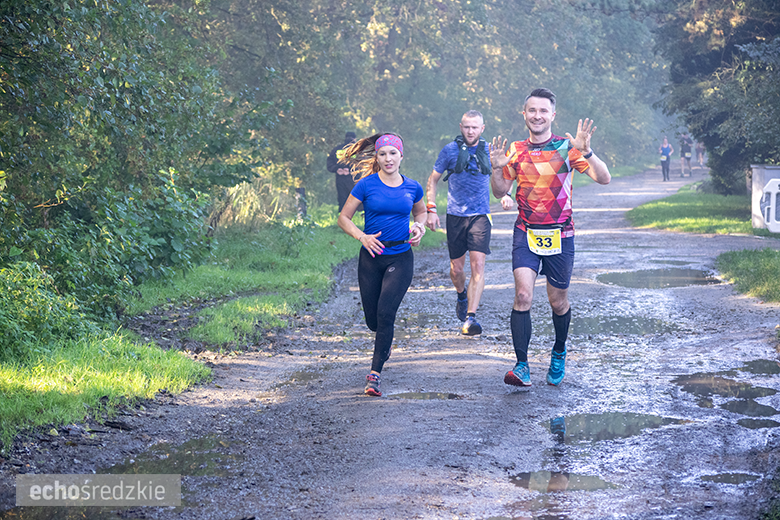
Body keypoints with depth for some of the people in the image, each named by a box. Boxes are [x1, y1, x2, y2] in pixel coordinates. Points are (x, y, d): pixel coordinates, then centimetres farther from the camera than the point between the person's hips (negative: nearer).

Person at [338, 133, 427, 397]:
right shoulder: (367, 185, -4)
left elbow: (420, 211, 24)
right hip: (371, 258, 0)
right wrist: (362, 237, -15)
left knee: (385, 313, -16)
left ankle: (374, 374, -11)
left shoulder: (412, 187, 3)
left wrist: (419, 227, 2)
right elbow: (343, 218, 1)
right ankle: (385, 339, 45)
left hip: (401, 258, 0)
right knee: (373, 319, 7)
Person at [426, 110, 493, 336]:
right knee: (456, 269, 7)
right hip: (455, 216, 0)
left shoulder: (488, 150, 5)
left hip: (480, 215, 0)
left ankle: (470, 318, -17)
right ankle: (462, 295, 41)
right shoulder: (450, 150, 0)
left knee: (478, 265, -14)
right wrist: (431, 209, 0)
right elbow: (433, 179, 8)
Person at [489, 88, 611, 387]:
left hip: (560, 235, -1)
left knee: (558, 302, 11)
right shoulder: (515, 151, 4)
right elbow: (499, 191, 11)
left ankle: (559, 354, 38)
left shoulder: (566, 148, -6)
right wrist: (497, 169, -9)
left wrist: (586, 152, -31)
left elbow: (604, 179, -14)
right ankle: (522, 366, -16)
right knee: (523, 295, -17)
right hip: (526, 233, 1)